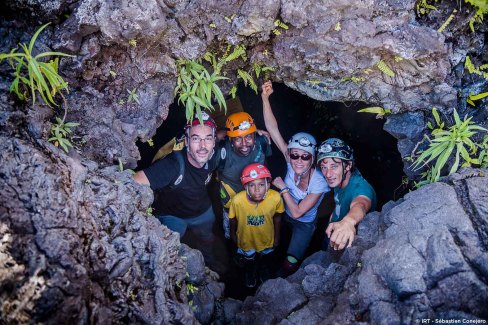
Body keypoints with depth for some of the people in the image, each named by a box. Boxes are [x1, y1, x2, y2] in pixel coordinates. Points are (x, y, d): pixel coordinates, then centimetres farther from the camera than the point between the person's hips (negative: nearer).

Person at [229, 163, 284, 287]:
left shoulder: (276, 198, -35)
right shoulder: (237, 200, -38)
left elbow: (277, 216, -13)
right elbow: (233, 219, -16)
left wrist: (277, 236, 0)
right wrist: (233, 234, 1)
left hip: (267, 238, 1)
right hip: (246, 239, -1)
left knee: (265, 257, 34)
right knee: (249, 259, 32)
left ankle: (263, 270, 69)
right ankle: (250, 273, 67)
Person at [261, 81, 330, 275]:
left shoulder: (319, 183, -33)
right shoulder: (291, 162, -24)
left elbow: (297, 212, -30)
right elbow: (273, 128, -31)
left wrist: (283, 187, -28)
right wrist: (265, 98, -39)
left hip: (304, 224, -4)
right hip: (283, 215, 4)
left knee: (290, 264, -6)